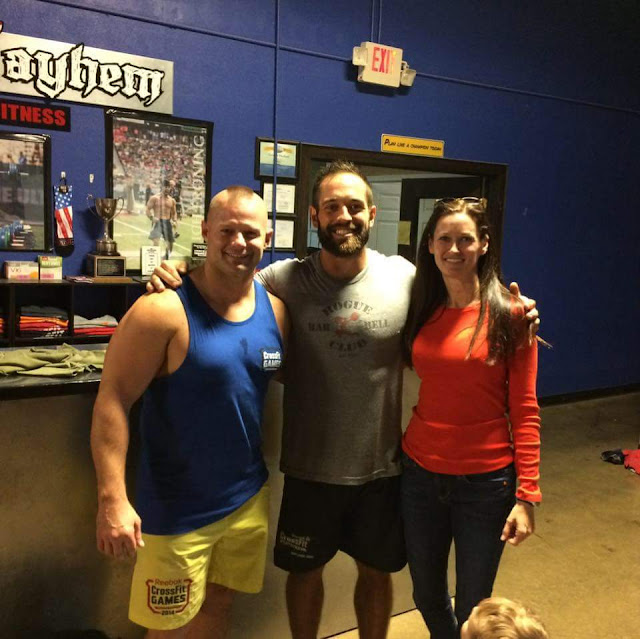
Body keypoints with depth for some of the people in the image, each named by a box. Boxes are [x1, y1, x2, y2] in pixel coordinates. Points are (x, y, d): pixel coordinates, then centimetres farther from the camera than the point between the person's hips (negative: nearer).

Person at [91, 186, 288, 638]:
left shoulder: (274, 308, 0)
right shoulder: (164, 310, -19)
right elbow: (113, 401, -19)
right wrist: (113, 499, -24)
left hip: (250, 498, 5)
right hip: (176, 507, -5)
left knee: (220, 603, 22)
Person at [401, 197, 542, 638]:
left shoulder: (509, 314, -9)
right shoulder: (422, 310, 3)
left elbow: (525, 410, -8)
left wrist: (527, 495, -11)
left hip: (485, 483, -3)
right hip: (420, 474, 4)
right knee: (427, 597, 21)